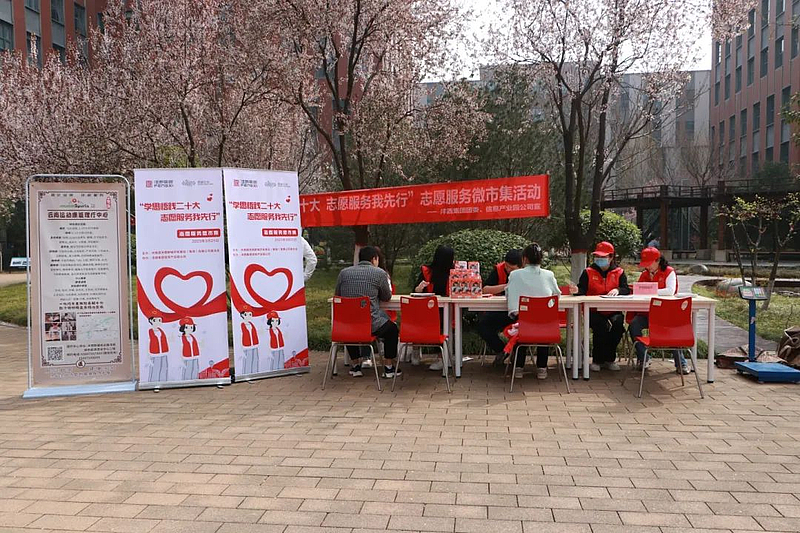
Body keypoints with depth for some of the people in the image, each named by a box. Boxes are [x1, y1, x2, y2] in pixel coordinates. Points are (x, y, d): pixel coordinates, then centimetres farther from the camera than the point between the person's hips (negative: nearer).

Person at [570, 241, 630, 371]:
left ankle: (609, 359, -11)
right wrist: (577, 290, -24)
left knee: (618, 323, -29)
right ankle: (597, 360, -13)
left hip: (613, 310, 1)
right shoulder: (588, 272, 8)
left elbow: (627, 290, 1)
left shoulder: (619, 272, 10)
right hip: (594, 311, -1)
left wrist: (617, 290, -21)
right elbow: (582, 290, -1)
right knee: (601, 326, -31)